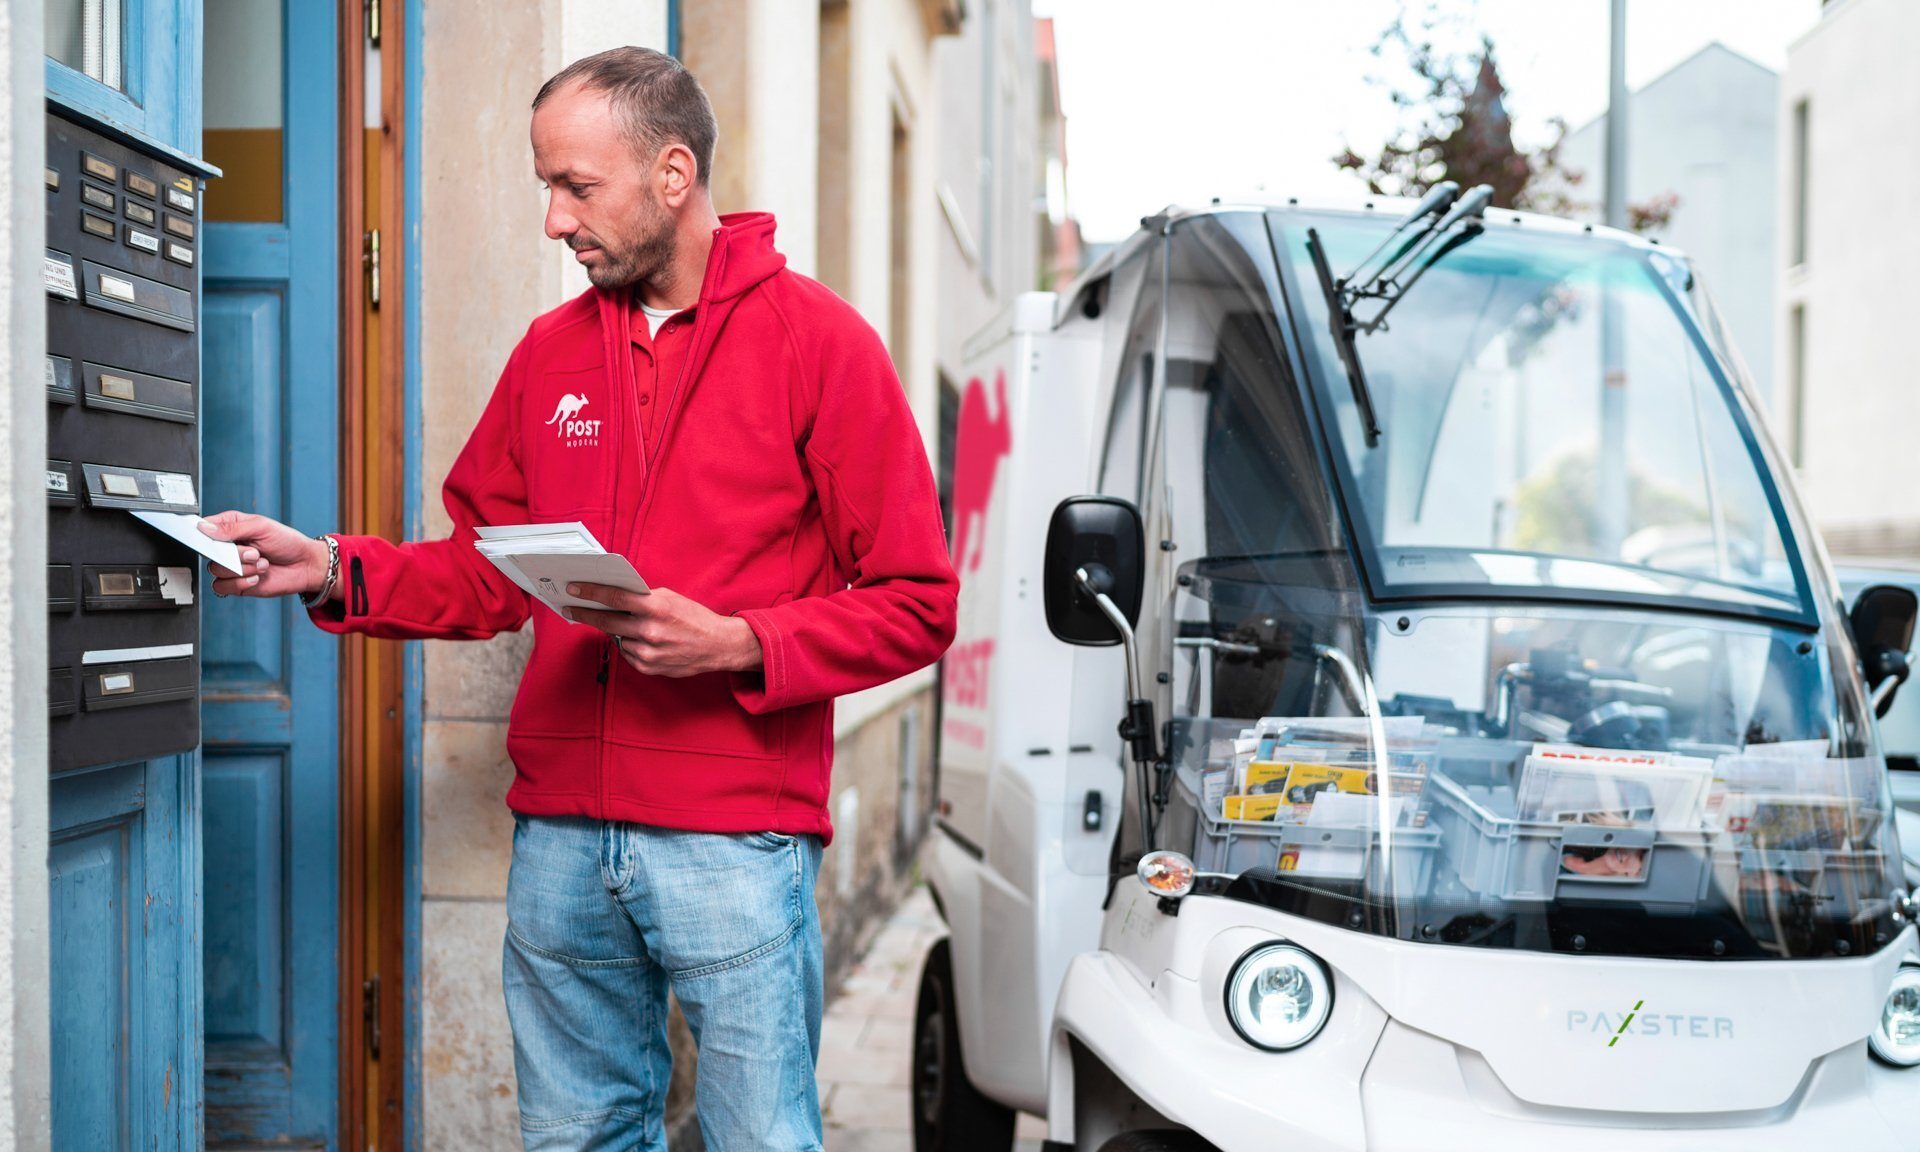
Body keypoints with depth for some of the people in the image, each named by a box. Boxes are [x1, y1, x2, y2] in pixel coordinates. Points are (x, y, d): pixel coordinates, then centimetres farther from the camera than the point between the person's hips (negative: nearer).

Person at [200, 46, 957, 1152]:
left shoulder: (816, 338, -3)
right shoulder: (551, 350, 13)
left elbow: (915, 606, -6)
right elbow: (492, 574, 16)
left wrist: (736, 645, -18)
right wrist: (332, 569, 2)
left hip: (737, 838, -5)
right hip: (560, 836, 5)